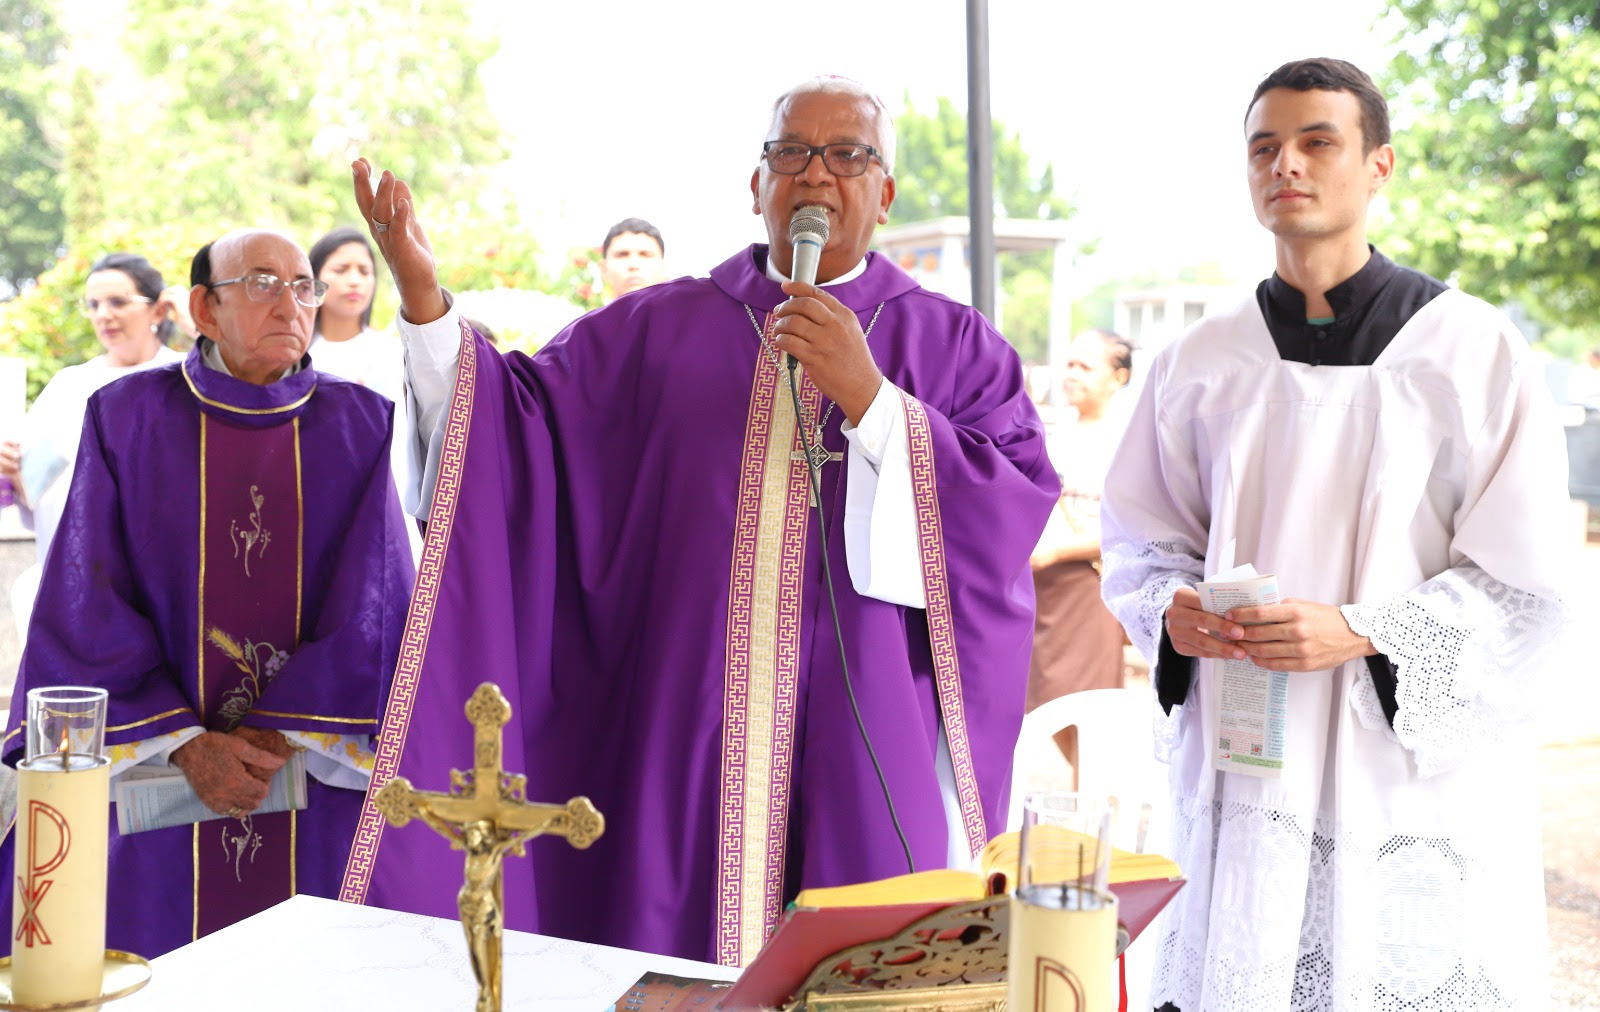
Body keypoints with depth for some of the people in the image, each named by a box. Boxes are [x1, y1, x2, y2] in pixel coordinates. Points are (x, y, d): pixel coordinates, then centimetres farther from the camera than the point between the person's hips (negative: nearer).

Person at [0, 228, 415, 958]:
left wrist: (286, 734, -12)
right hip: (154, 788, 0)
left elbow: (376, 606, -4)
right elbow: (86, 603, -4)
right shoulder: (129, 419, 0)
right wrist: (183, 743, -12)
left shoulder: (360, 426, 2)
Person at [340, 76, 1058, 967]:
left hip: (866, 751, -1)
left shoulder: (954, 345, 5)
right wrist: (424, 298, -7)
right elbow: (524, 421, 5)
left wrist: (869, 398, -17)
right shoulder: (659, 328, 11)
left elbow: (1017, 512, -8)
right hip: (682, 738, 2)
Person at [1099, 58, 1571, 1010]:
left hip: (1412, 769, -2)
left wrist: (1362, 631, -19)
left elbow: (1524, 590, -5)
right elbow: (1142, 542, 14)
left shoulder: (1473, 349, -4)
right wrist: (1173, 608, -8)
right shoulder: (1202, 361, 6)